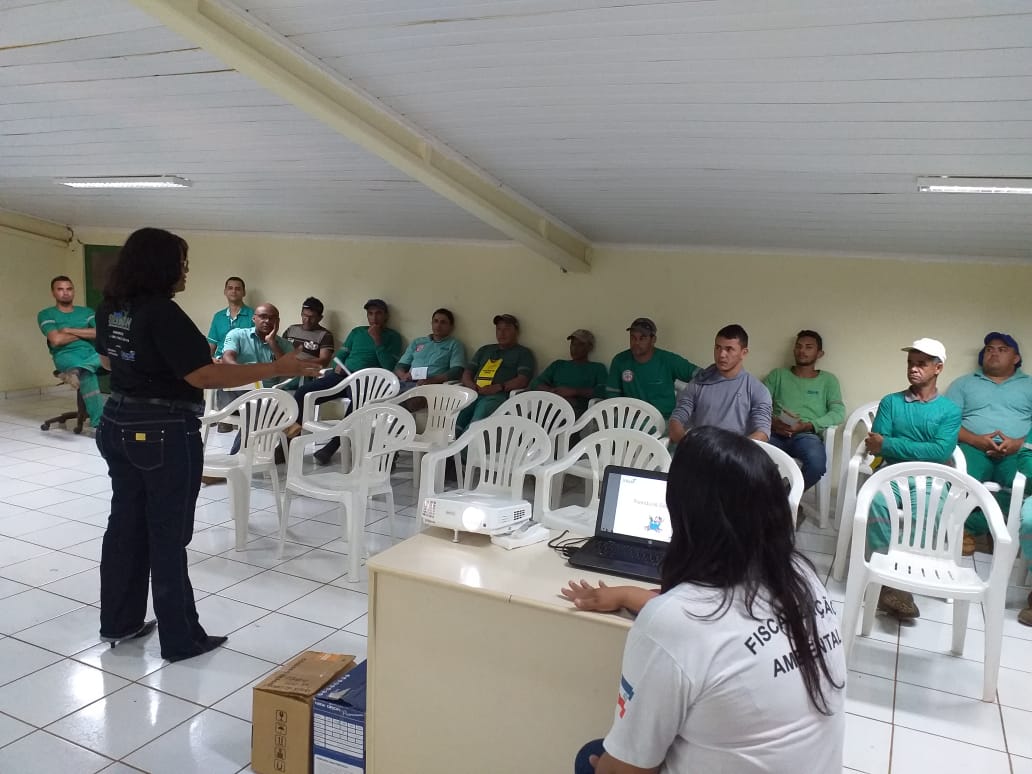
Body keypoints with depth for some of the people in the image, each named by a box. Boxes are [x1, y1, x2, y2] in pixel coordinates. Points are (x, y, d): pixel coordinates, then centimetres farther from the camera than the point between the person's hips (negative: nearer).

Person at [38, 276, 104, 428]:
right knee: (86, 373, -39)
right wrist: (85, 333, 4)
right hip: (66, 355, -5)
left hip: (91, 353, 5)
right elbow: (56, 340, -6)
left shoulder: (86, 311, 21)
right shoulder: (46, 314, 10)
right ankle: (99, 423, -49)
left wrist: (70, 330, -2)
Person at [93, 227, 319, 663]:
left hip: (118, 426, 9)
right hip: (164, 434, -9)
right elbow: (204, 375, -26)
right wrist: (277, 369, -25)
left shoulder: (110, 307, 5)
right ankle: (180, 640, 12)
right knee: (168, 536, 1)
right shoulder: (163, 313, -22)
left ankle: (118, 622, 32)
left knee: (125, 524, 18)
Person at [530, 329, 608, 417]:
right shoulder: (558, 364, 29)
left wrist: (574, 391, -12)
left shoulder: (598, 368, 19)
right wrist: (552, 390, -6)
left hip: (578, 408, -3)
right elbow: (535, 382, 17)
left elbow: (602, 391, 0)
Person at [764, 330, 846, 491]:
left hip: (807, 434, 0)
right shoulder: (778, 375, 21)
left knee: (817, 464, -36)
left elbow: (838, 413, 5)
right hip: (776, 433, 0)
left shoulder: (828, 379, 19)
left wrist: (808, 425, -11)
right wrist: (772, 422, -13)